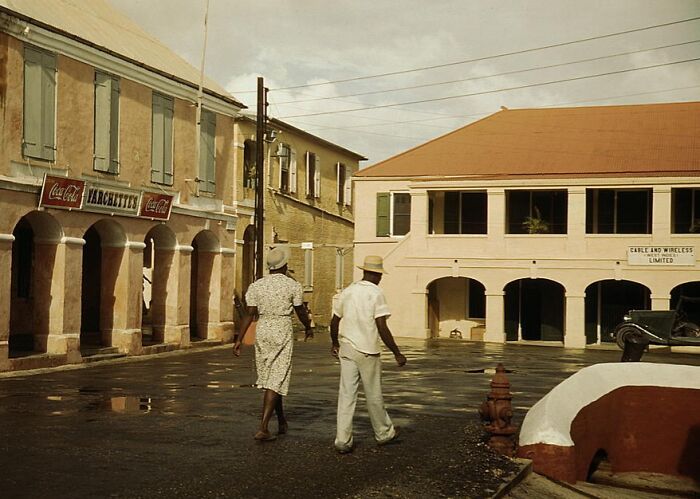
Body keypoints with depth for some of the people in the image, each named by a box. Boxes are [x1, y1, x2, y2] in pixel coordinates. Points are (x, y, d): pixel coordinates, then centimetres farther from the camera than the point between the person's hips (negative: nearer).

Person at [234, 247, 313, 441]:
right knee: (276, 381, -4)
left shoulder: (256, 286, 2)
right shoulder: (293, 286, -5)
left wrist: (239, 339, 0)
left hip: (262, 332, 4)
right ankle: (263, 428, -12)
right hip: (283, 333, -4)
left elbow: (249, 314, -2)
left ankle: (282, 422, 30)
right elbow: (301, 311, 4)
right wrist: (308, 328, 22)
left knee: (269, 378, 17)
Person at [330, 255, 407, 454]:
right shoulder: (376, 294, -10)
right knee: (373, 396, 9)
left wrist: (335, 343, 32)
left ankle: (343, 440, 1)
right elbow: (382, 329, -15)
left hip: (346, 348, 5)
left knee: (346, 394, 4)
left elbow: (334, 322, 15)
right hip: (367, 351, -5)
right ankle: (384, 433, 26)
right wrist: (397, 354, -9)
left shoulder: (347, 291, 8)